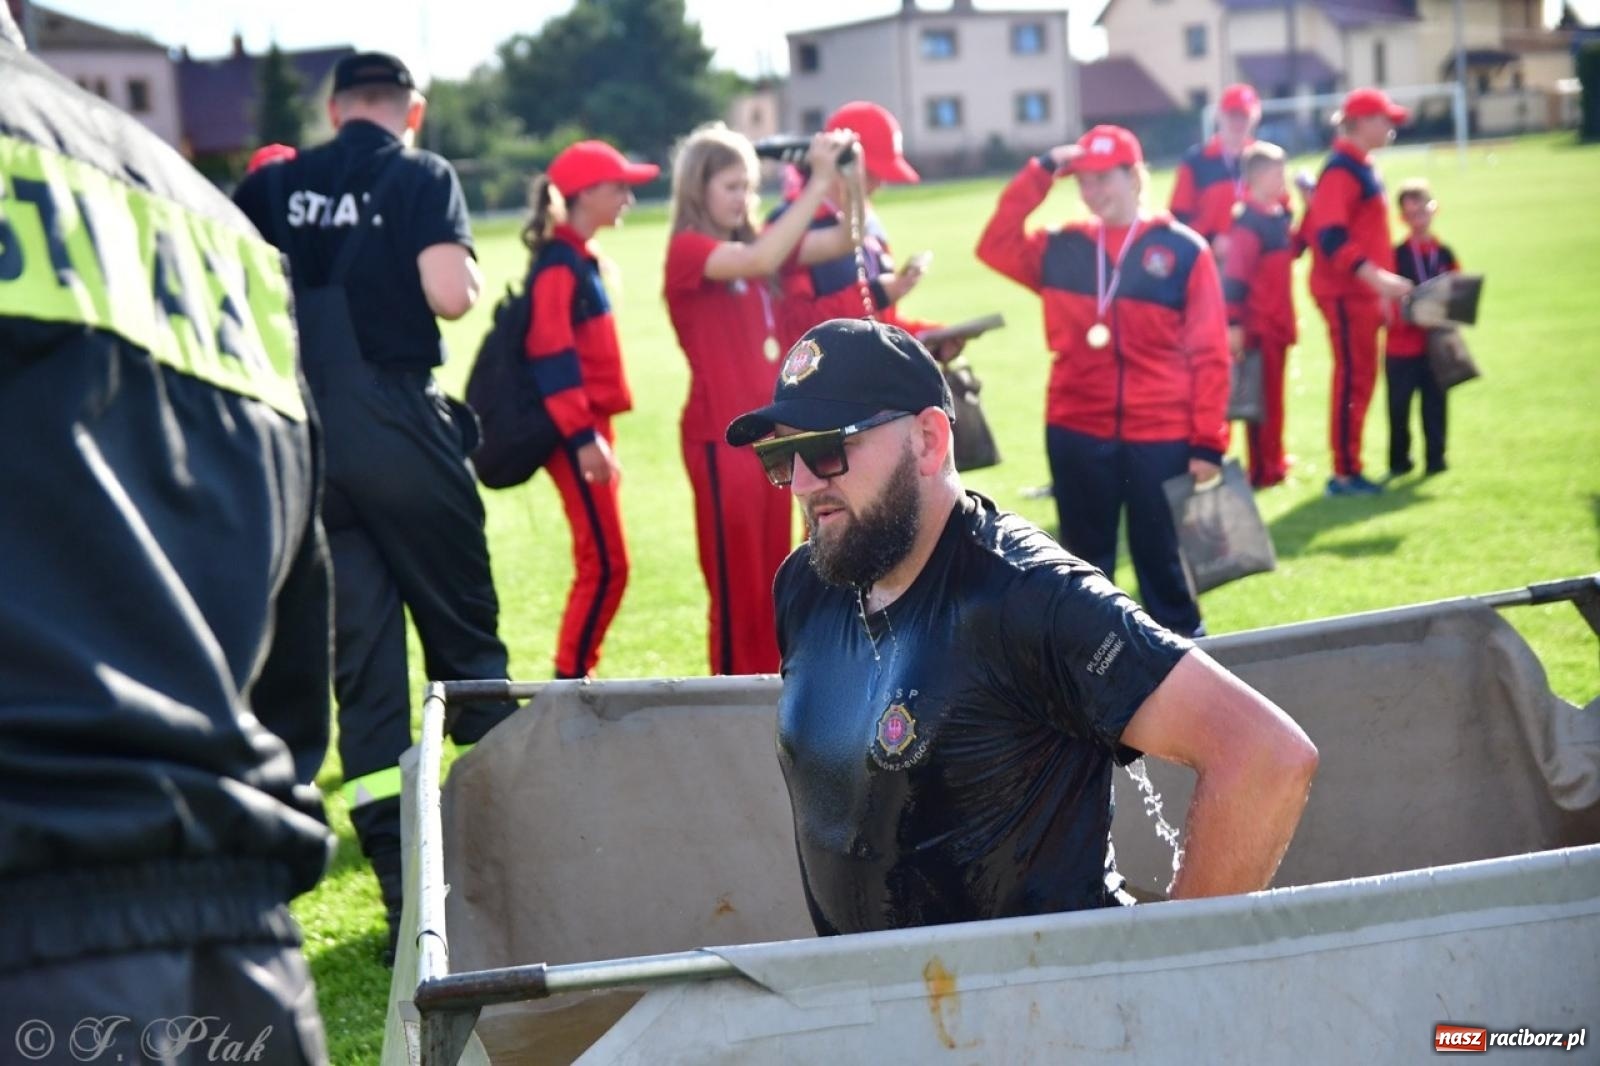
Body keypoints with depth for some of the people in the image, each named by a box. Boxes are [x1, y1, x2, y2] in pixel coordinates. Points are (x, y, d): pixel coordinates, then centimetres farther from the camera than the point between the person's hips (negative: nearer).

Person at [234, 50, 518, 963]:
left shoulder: (271, 188, 10)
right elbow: (451, 294, -13)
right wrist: (464, 268, 8)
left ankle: (404, 890, 4)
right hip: (401, 431, -3)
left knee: (361, 665, 6)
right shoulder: (423, 177, -1)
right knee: (464, 641, 10)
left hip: (302, 437, 3)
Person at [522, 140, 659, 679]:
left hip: (589, 423, 10)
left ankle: (575, 679, 16)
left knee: (599, 564, 10)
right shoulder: (558, 264, -13)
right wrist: (582, 436, -23)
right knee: (605, 564, -8)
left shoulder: (581, 260, 16)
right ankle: (570, 679, -2)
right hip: (575, 430, -9)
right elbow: (551, 356, -20)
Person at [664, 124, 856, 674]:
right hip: (721, 435, -8)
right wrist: (818, 182, -28)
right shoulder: (688, 250, -11)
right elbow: (759, 260, -29)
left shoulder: (750, 241, 12)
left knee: (770, 576, 13)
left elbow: (841, 242, 7)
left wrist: (847, 177, -9)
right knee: (735, 580, -2)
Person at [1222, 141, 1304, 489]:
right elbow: (1234, 275, -21)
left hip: (1278, 321, 9)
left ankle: (1273, 461, 27)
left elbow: (1293, 249, 24)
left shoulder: (1280, 215, 10)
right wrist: (1234, 324, -25)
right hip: (1258, 324, -9)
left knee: (1273, 395, 17)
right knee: (1263, 398, -2)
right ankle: (1262, 470, 6)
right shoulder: (1248, 221, -17)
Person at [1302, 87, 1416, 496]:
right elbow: (1331, 236, -26)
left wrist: (1381, 284, 18)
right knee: (1353, 378, -6)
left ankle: (1349, 468, 20)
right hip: (1345, 293, -10)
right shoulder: (1341, 170, -15)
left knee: (1360, 378, 13)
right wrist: (1376, 277, -34)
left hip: (1362, 293, 10)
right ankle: (1344, 474, -1)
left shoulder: (1360, 168, 16)